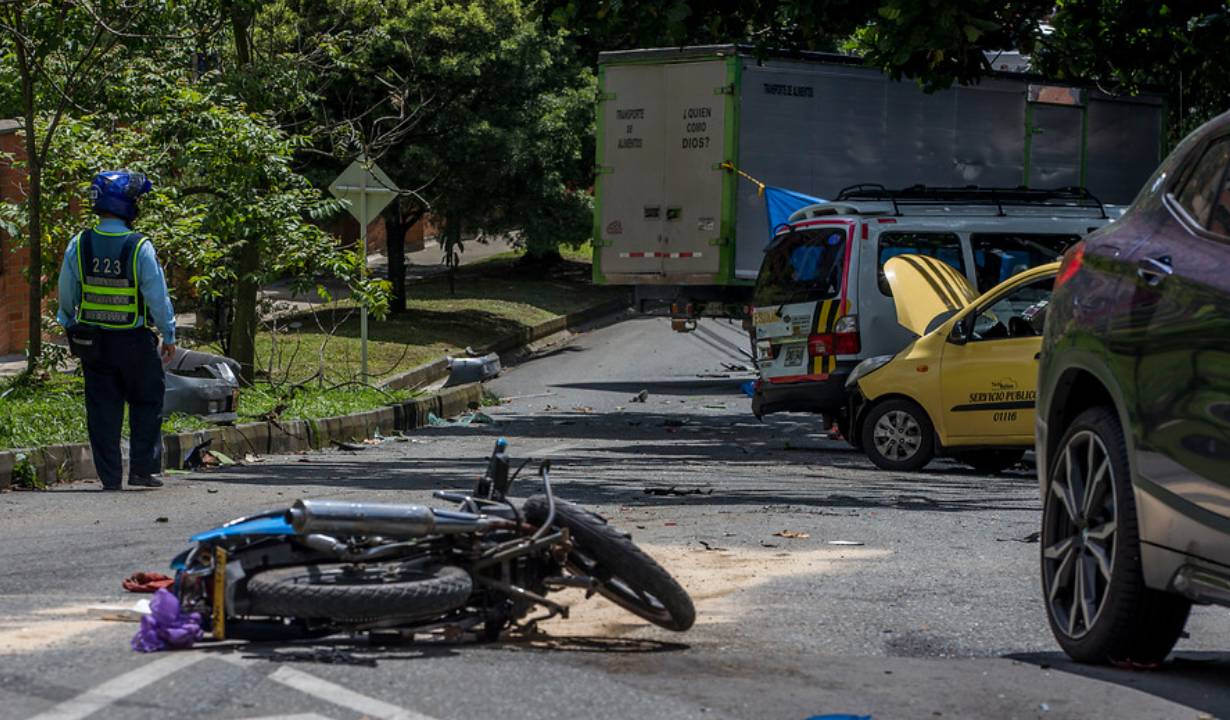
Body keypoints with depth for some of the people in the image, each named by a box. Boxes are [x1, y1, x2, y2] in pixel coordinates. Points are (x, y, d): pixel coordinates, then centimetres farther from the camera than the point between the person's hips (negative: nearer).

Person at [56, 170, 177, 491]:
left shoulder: (79, 245, -4)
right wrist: (169, 336, 1)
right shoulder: (140, 247, -15)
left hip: (91, 340, 3)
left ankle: (110, 476, 9)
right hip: (134, 341, -3)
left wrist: (69, 325, 22)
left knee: (102, 408, 9)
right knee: (146, 403, 12)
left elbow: (66, 295, 4)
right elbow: (158, 296, -11)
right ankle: (142, 469, 8)